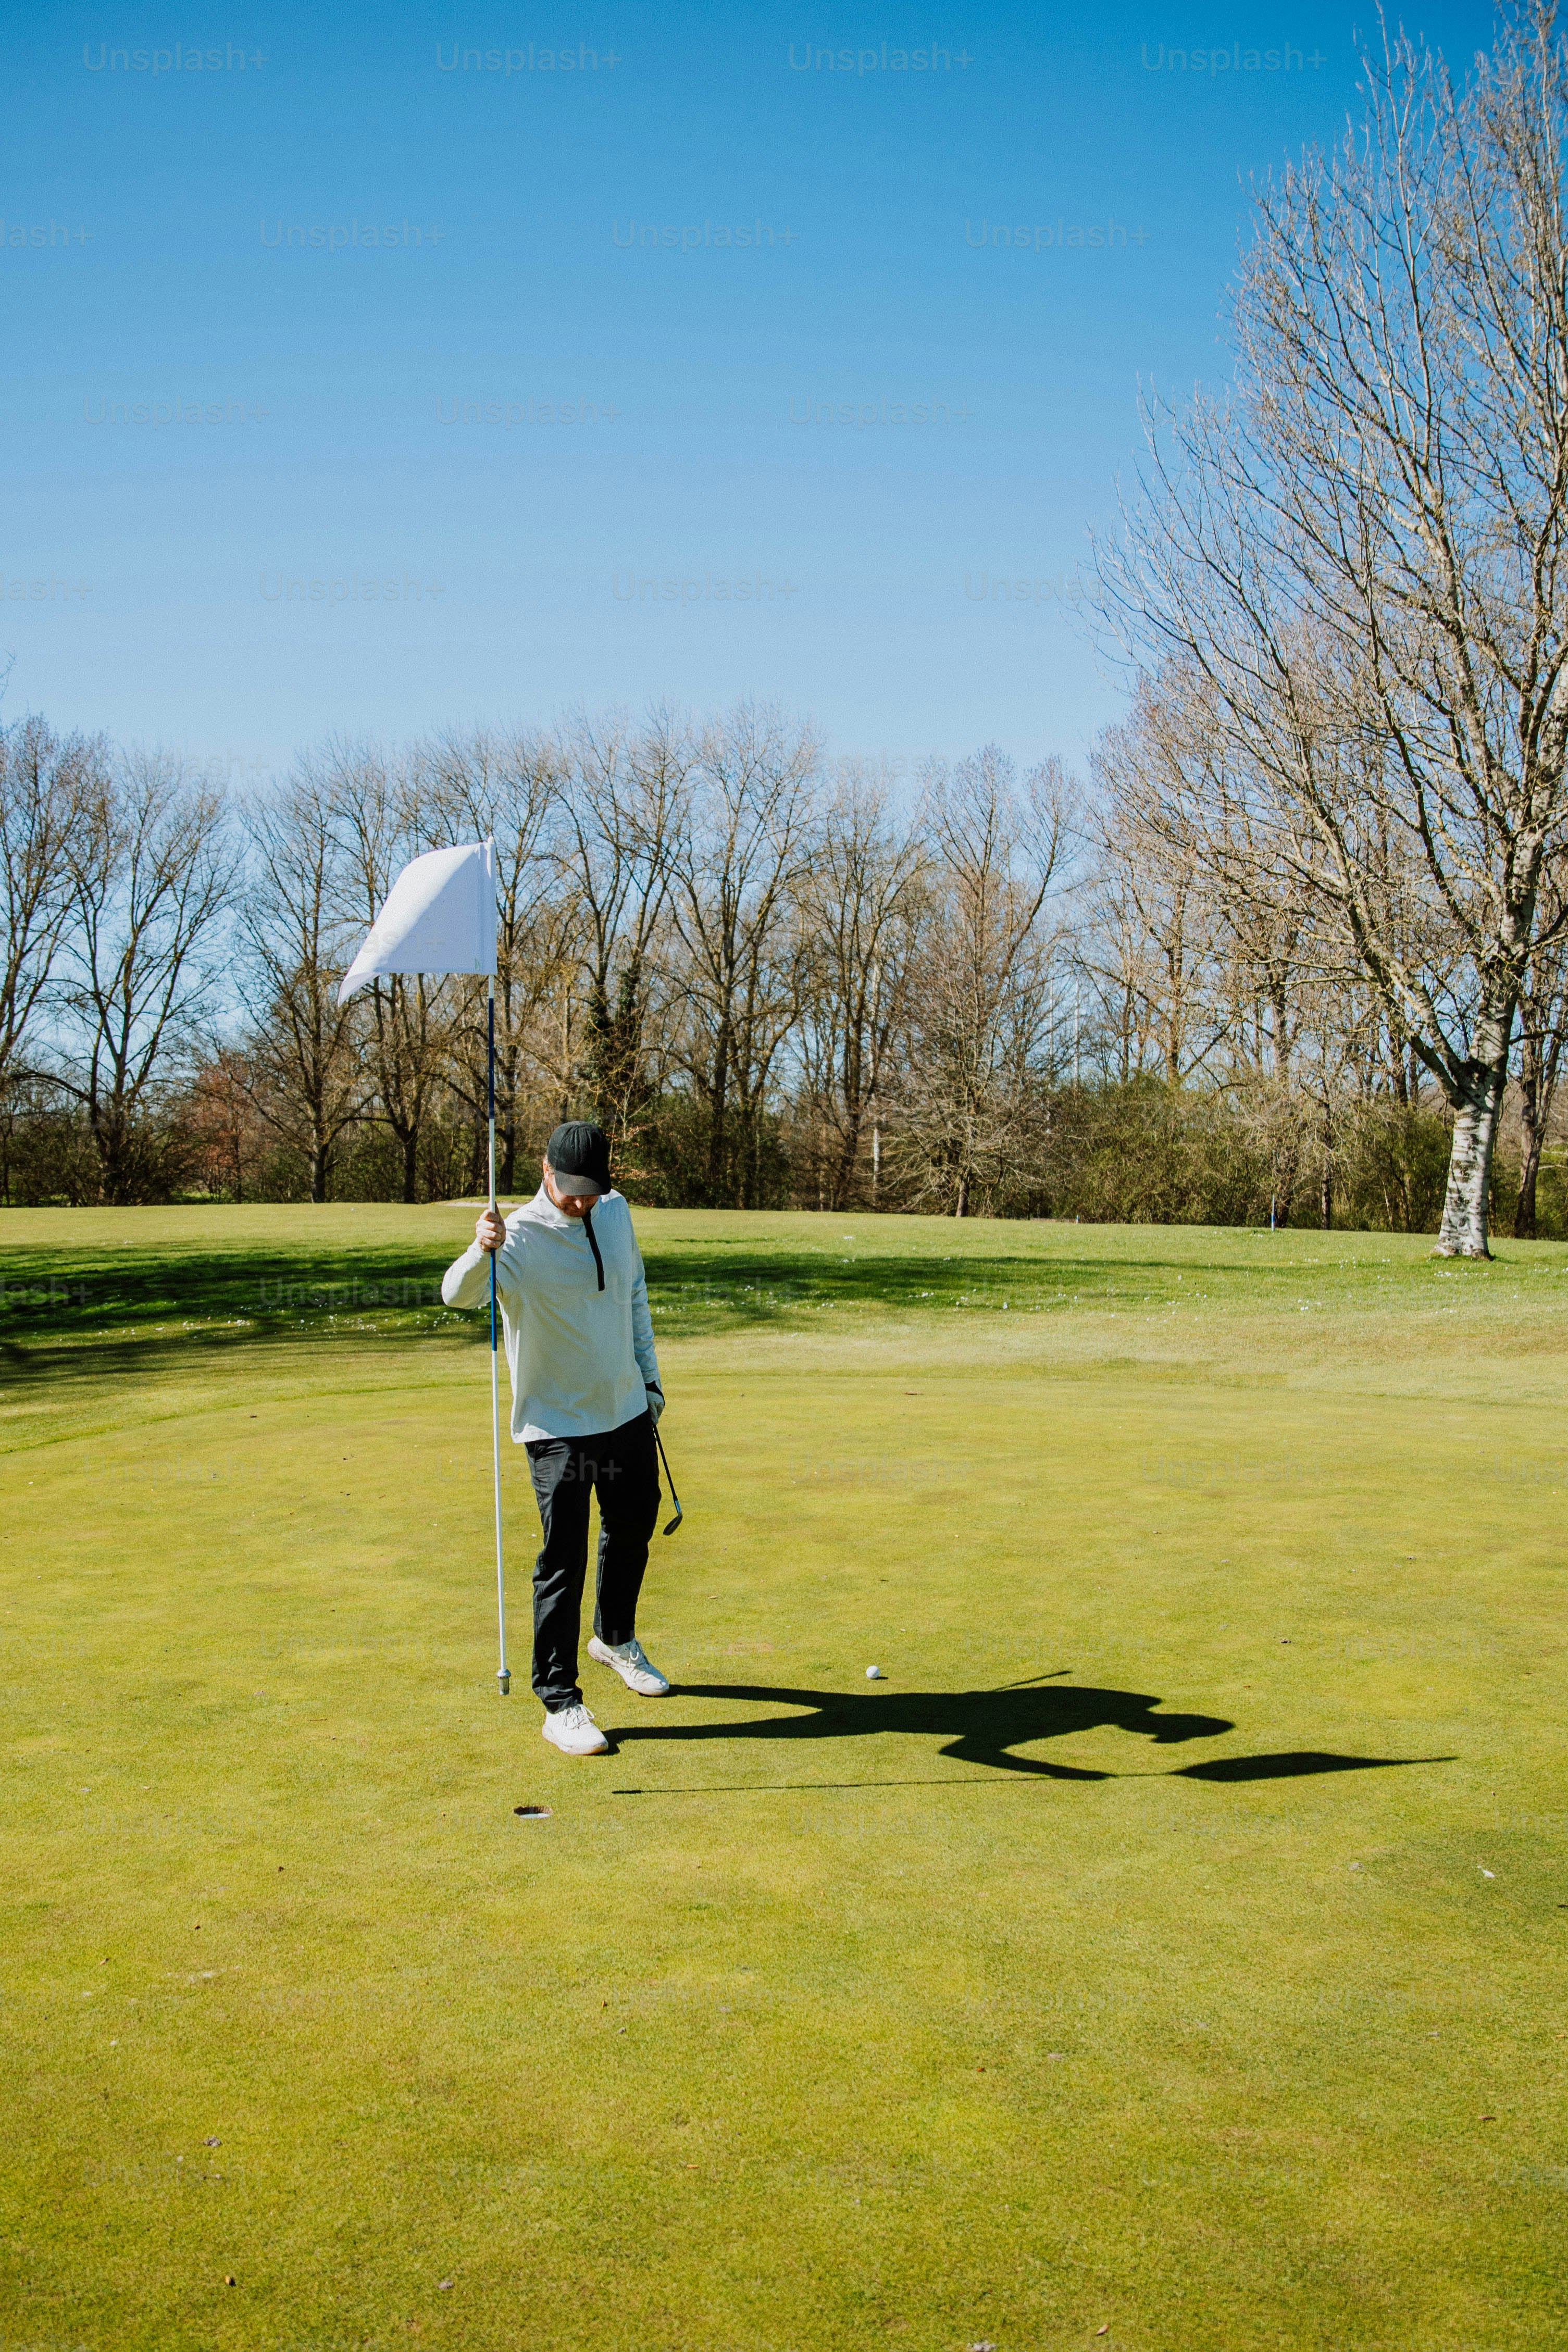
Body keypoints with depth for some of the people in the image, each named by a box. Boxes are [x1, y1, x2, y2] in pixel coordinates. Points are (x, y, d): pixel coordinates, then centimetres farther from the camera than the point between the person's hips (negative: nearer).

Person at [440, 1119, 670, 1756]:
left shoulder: (616, 1211, 1)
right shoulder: (521, 1237, -19)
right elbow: (457, 1292, -38)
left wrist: (649, 1375, 17)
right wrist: (481, 1252, -59)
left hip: (627, 1411, 7)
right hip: (558, 1424, -7)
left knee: (633, 1530, 21)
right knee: (563, 1560, -6)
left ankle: (616, 1639, 46)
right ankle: (559, 1704, 4)